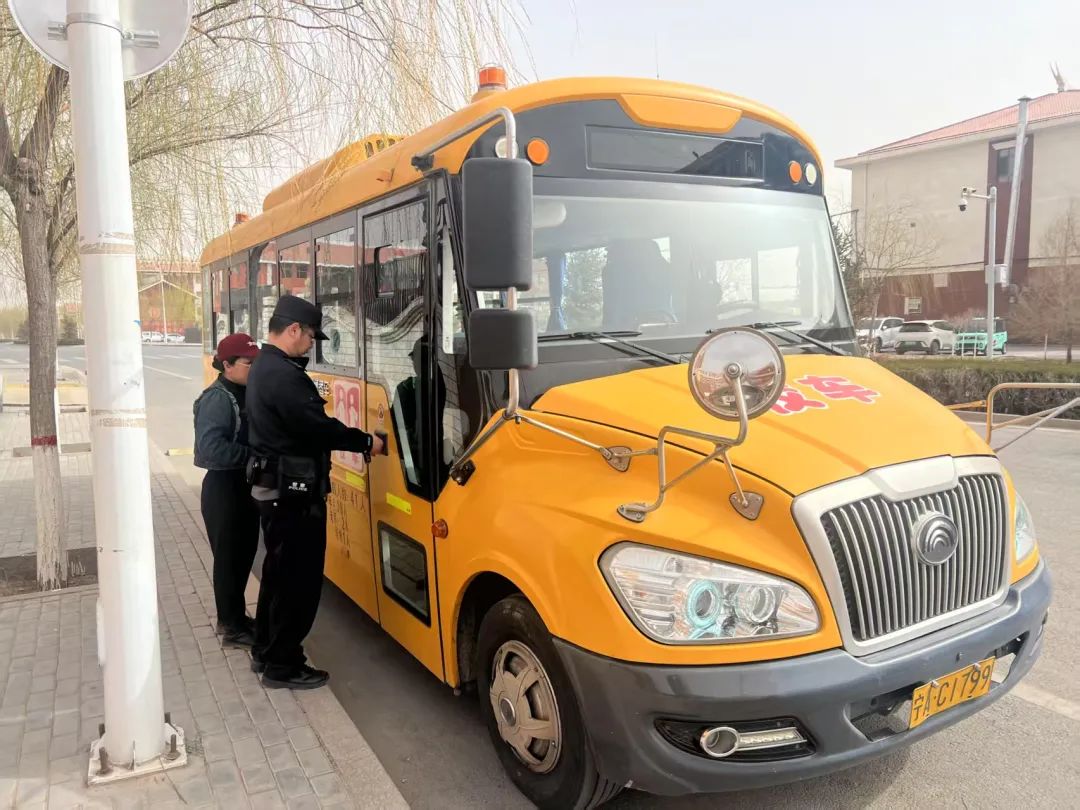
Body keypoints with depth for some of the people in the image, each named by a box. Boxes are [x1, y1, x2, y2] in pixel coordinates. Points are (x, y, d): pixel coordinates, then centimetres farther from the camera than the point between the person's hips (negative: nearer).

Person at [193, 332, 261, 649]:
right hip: (224, 488, -8)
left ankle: (233, 616, 34)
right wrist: (252, 456, -23)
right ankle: (232, 628, 15)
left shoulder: (245, 393, 7)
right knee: (229, 557, 3)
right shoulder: (218, 399, -19)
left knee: (244, 554, 18)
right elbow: (210, 449, -28)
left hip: (243, 485, 8)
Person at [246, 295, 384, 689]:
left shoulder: (265, 367, 13)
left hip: (273, 488, 11)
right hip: (292, 492, -11)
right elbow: (317, 426, -23)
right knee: (299, 579, -1)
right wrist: (365, 442, -13)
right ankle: (282, 665, 9)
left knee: (278, 572, 20)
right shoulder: (283, 374, -22)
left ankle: (265, 651, 31)